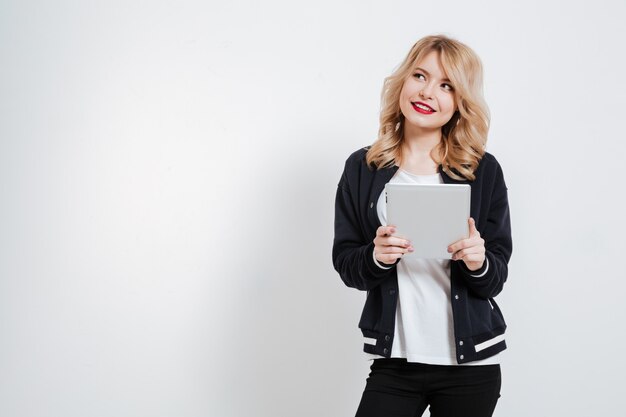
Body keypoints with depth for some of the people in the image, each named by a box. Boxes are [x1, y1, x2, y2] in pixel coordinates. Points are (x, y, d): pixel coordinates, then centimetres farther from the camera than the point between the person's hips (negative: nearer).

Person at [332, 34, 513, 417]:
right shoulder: (363, 168, 0)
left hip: (471, 363, 0)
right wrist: (376, 257, -17)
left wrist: (479, 262, -20)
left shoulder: (483, 170, -2)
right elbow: (345, 264, 2)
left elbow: (496, 278, 1)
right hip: (394, 360, 0)